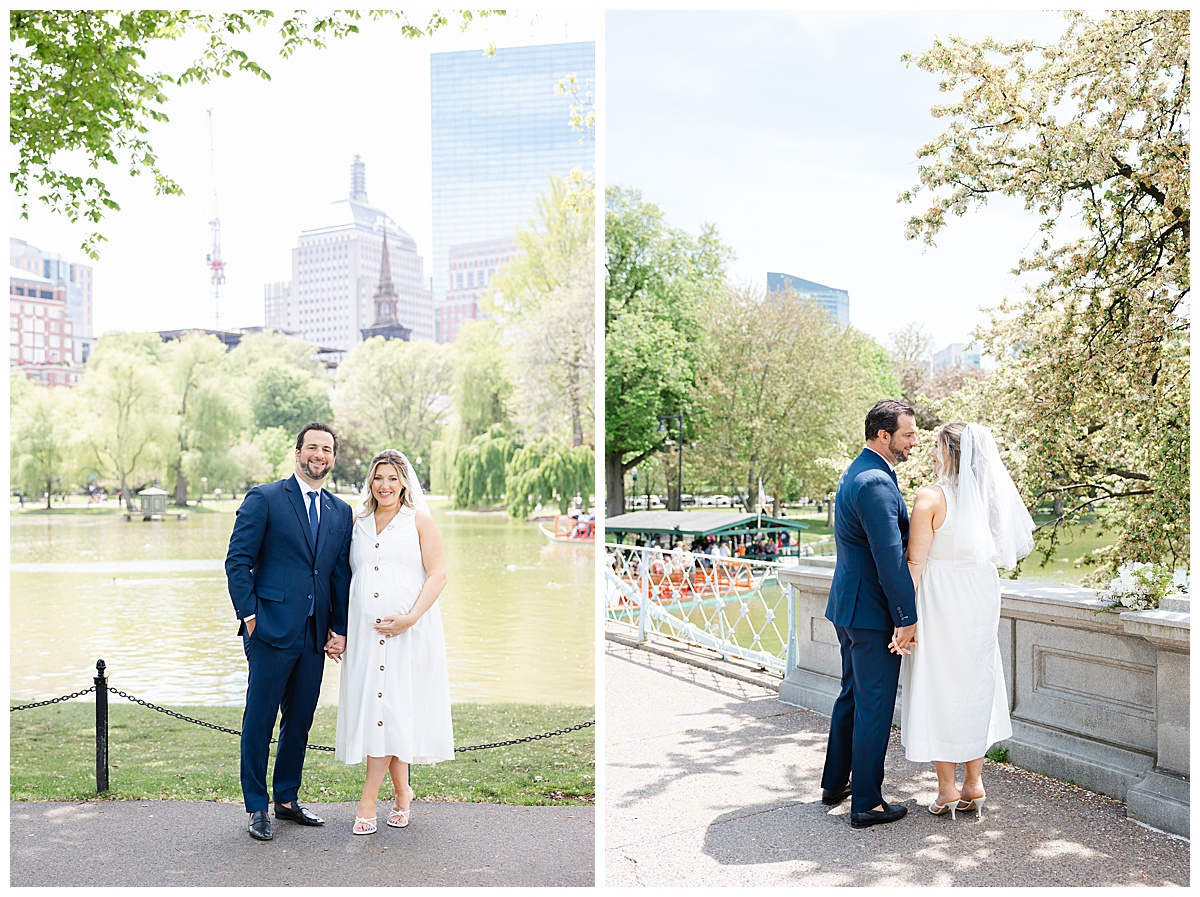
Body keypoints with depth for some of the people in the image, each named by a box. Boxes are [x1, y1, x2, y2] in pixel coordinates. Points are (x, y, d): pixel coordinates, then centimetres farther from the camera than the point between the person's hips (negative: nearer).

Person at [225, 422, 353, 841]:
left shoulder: (341, 512, 12)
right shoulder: (263, 499, -2)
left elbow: (342, 576, 12)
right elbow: (238, 561, -5)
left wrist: (339, 629, 5)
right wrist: (249, 615, -10)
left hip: (315, 635, 5)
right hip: (272, 631, -5)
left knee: (300, 721, 13)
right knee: (259, 720, 3)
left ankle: (287, 799, 27)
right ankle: (257, 807, 17)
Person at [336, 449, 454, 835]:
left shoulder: (419, 521, 2)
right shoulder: (357, 522, 14)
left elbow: (438, 575, -4)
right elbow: (346, 575, 17)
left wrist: (411, 617, -17)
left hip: (409, 630, -4)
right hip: (365, 630, 4)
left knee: (393, 706, -6)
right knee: (373, 703, 3)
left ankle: (368, 799, 1)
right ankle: (402, 792, 19)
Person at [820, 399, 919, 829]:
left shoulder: (856, 472, 12)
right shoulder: (876, 482, -21)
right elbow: (890, 557, -23)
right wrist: (907, 617, -19)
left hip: (849, 605, 10)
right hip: (872, 611, -10)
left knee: (852, 695, 20)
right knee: (874, 706, 0)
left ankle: (835, 783, 32)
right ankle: (866, 803, 11)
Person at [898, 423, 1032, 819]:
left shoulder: (931, 497, -15)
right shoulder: (990, 495, 2)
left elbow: (915, 562, -17)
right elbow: (1006, 550, 10)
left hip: (940, 603, -6)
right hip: (981, 602, 6)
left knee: (940, 689, 5)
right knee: (975, 686, 15)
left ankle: (948, 788, 13)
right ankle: (974, 783, 23)